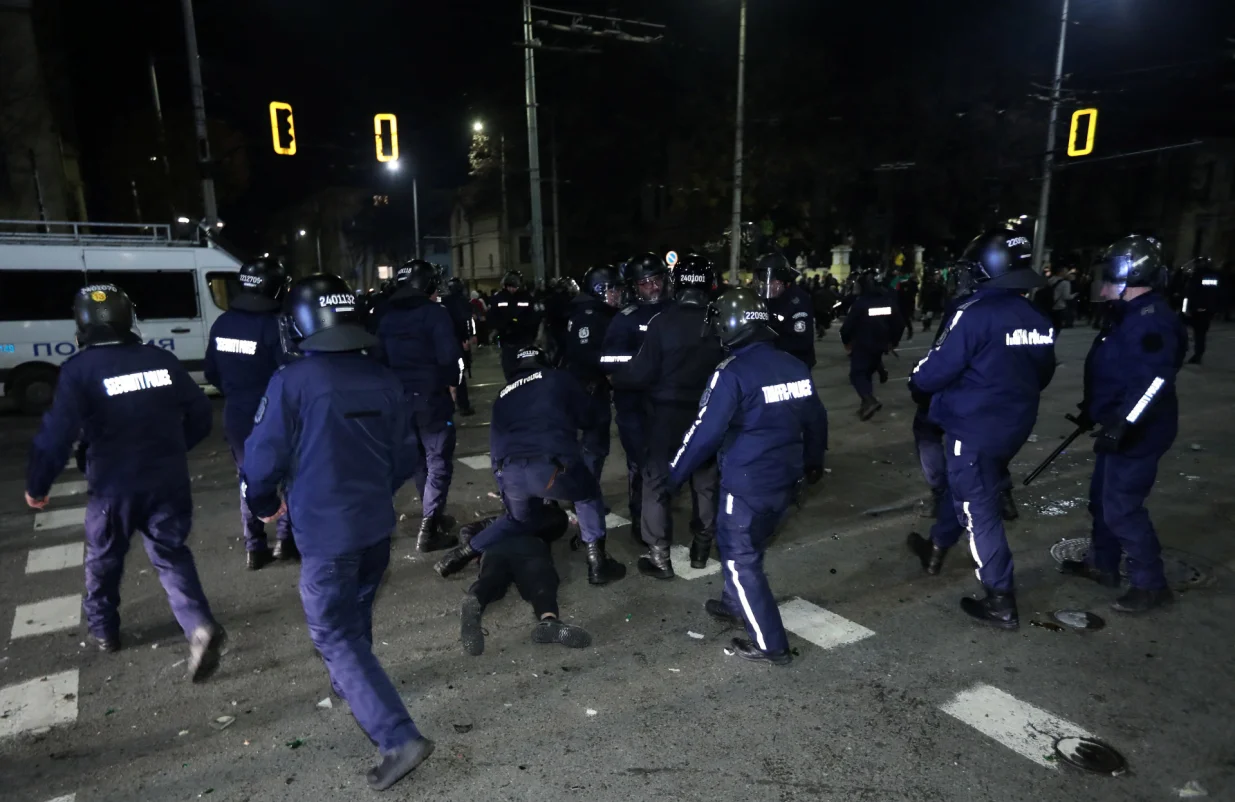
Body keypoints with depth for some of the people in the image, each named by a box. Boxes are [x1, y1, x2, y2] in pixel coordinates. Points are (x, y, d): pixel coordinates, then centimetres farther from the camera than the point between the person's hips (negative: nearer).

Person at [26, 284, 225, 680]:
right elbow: (201, 415, 7)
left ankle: (103, 629, 39)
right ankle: (201, 627, -9)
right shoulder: (163, 360, 2)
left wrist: (36, 486, -1)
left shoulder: (80, 369, -10)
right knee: (172, 556, 11)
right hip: (168, 481, 3)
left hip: (114, 486, -2)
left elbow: (57, 433, -15)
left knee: (104, 559, 22)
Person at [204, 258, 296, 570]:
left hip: (235, 417, 6)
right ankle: (285, 539, 16)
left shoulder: (222, 324, 2)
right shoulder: (274, 324, -19)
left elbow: (211, 372, 11)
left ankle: (254, 549, 23)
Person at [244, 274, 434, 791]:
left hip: (324, 531, -6)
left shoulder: (291, 382, -17)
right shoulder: (384, 379, -2)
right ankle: (351, 688, 50)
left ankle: (399, 737, -2)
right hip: (377, 524, 6)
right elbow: (407, 455, 5)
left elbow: (263, 459, -13)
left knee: (336, 636, 4)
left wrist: (265, 506, 8)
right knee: (355, 616, 27)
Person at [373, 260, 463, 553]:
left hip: (399, 399, 7)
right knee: (439, 463, 0)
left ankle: (432, 516, 33)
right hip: (431, 399, -7)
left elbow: (379, 358, 14)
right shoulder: (435, 313, -12)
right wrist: (453, 382, 0)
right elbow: (450, 358, -18)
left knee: (420, 461, 20)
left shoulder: (386, 317, 10)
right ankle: (428, 530, -3)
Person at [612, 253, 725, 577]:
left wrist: (616, 378, 5)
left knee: (657, 482, 7)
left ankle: (659, 557, 10)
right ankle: (702, 548, 30)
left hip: (668, 415, -3)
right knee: (706, 482, 18)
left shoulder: (663, 321, -15)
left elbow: (643, 371, -13)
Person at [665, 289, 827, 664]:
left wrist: (672, 475, -7)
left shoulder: (733, 373, -18)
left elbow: (705, 432, -18)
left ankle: (771, 644, 12)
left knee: (741, 558, 6)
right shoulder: (795, 366, 4)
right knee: (746, 546, 26)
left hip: (747, 483, -8)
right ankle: (736, 604, 44)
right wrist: (814, 462, 30)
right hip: (786, 478, 8)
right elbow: (816, 419, 14)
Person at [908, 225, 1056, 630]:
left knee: (979, 510, 2)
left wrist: (916, 379, 1)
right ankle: (938, 545, 47)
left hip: (974, 429, -7)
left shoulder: (974, 314, -22)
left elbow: (936, 371, -21)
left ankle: (1001, 601, 9)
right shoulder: (1038, 319, 3)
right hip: (1014, 428, 7)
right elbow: (1041, 375, 14)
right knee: (965, 486, 28)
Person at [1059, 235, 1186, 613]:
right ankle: (1102, 564, 33)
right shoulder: (1130, 315, 12)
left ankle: (1150, 584, 10)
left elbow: (1155, 379, -29)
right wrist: (1093, 410, 27)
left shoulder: (1151, 319, -21)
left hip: (1137, 433, -11)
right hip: (1120, 427, 11)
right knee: (1103, 497, 19)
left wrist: (1120, 424, -32)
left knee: (1121, 507, -4)